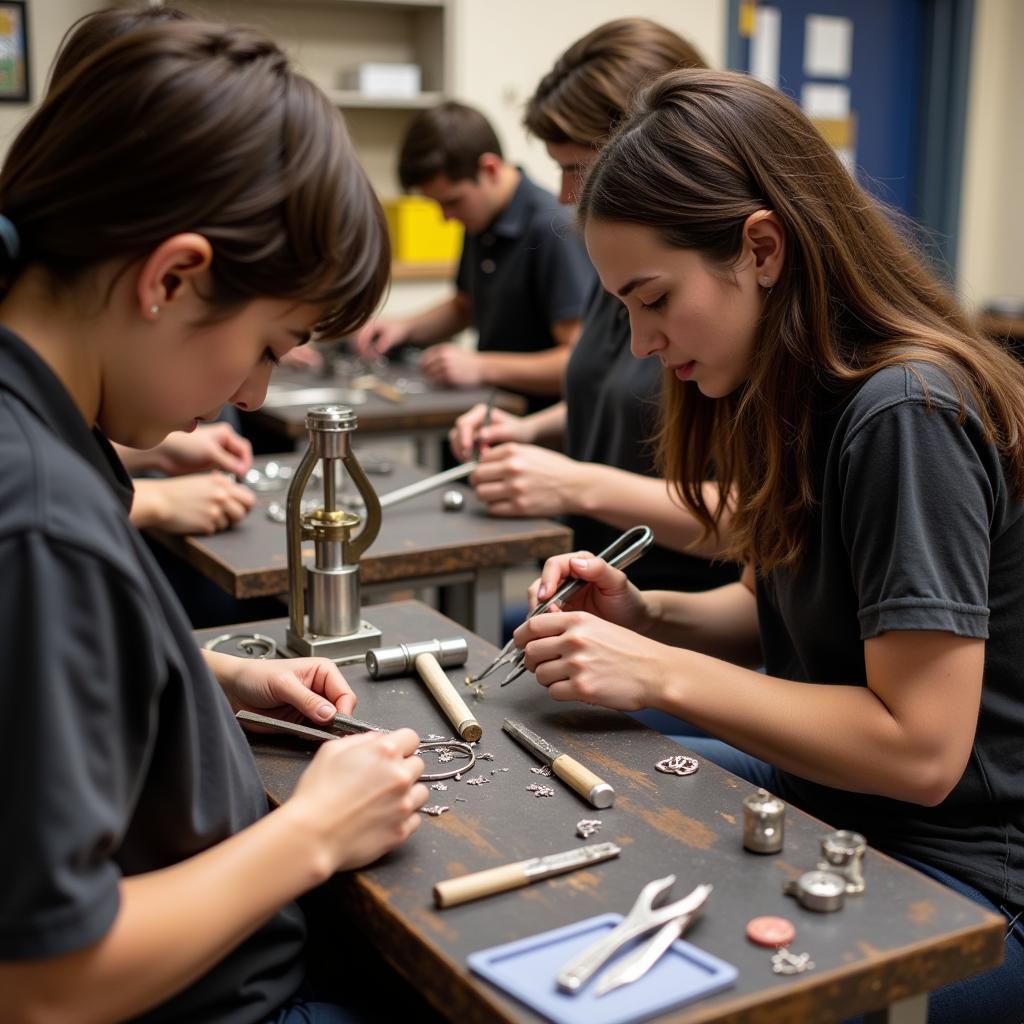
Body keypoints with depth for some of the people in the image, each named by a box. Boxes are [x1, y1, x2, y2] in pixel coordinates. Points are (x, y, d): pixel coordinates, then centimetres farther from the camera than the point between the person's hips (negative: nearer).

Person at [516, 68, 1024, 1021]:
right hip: (830, 794, 8)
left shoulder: (905, 414, -25)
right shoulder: (803, 392, 1)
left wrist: (658, 674, -22)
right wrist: (645, 615, -4)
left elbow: (919, 748, -26)